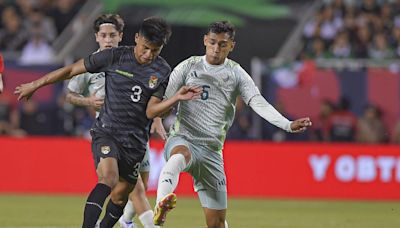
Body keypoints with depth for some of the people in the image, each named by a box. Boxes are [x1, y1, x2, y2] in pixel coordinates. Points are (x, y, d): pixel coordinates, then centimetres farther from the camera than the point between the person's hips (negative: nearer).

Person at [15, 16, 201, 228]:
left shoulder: (163, 72, -1)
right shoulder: (114, 57, -8)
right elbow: (72, 69, 1)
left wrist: (177, 98, -22)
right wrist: (35, 85, 8)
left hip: (135, 141, 3)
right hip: (107, 132, -3)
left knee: (119, 197, 10)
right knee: (108, 179, -29)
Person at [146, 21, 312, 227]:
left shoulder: (236, 74, 6)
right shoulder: (188, 67, 2)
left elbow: (259, 103, -11)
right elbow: (152, 111, 0)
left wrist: (288, 125, -29)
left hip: (212, 151, 3)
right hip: (182, 139, -3)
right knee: (181, 155, -41)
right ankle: (161, 206, -63)